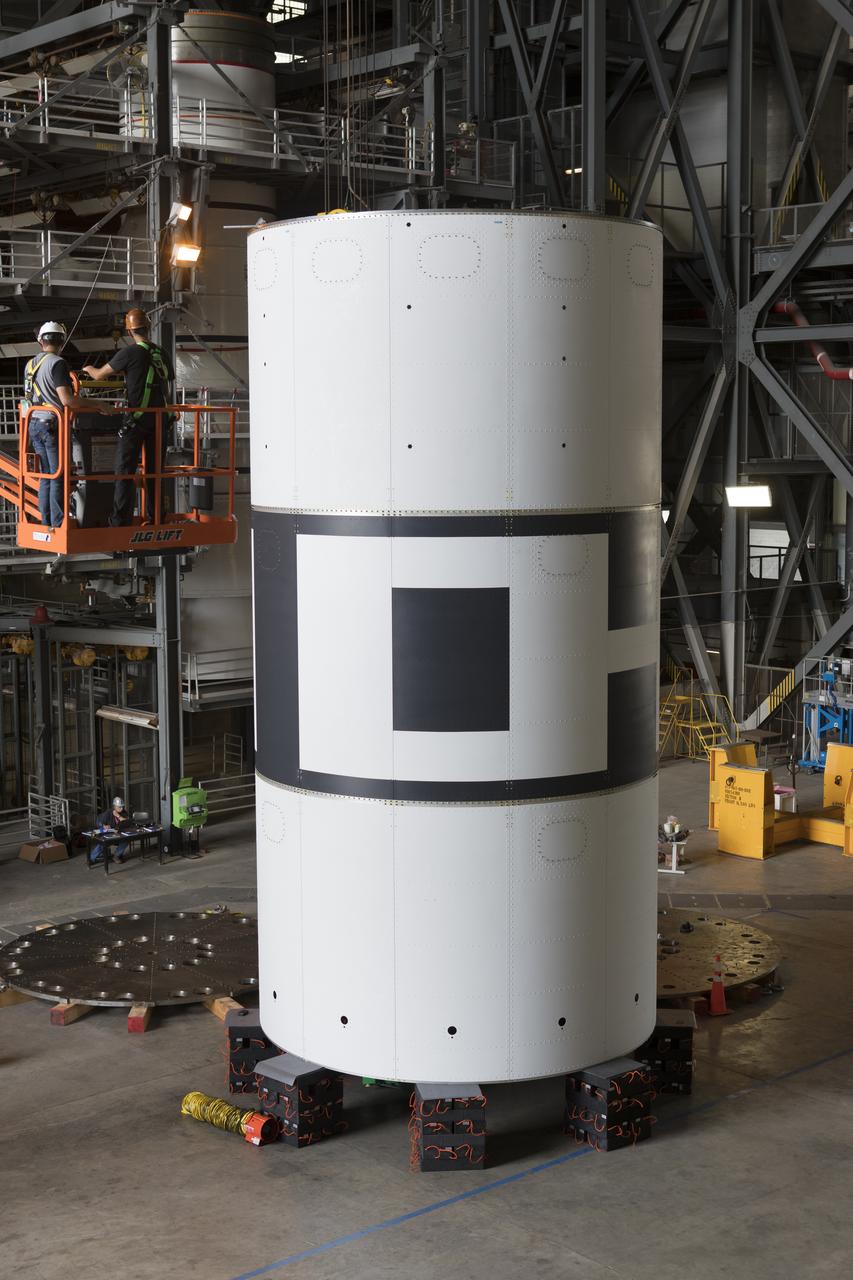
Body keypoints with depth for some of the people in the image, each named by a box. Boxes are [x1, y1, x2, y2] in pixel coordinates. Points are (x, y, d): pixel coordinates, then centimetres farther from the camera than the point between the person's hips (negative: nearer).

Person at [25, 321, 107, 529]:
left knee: (46, 476, 13)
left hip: (34, 424, 8)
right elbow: (66, 399, -21)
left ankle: (46, 522, 14)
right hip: (53, 425, -8)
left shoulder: (30, 364, 12)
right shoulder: (57, 363, -13)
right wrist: (94, 404, -12)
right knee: (59, 477, -3)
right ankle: (58, 524, -3)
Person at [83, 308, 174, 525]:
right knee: (154, 469, 12)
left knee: (125, 470, -2)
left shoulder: (130, 353, -10)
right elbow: (169, 380, 18)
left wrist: (89, 368, 20)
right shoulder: (162, 354, 8)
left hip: (136, 419, -5)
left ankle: (121, 519, -5)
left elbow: (99, 376, -2)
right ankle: (155, 517, 15)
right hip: (159, 418, 5)